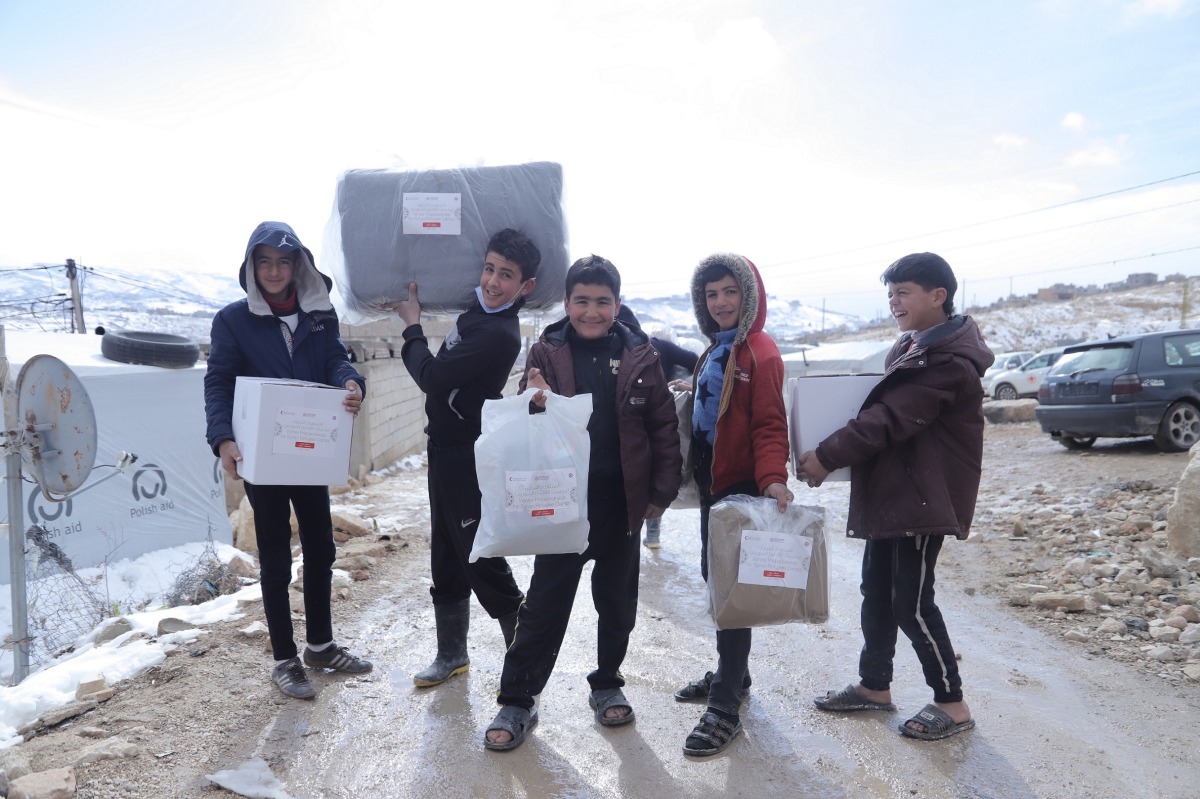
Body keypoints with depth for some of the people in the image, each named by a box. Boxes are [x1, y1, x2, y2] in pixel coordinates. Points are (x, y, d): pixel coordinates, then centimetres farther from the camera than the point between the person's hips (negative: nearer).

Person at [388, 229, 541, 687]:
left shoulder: (500, 334, -23)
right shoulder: (477, 309, 5)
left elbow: (432, 376, -21)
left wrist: (411, 326, -6)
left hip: (468, 459, -9)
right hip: (446, 450, 10)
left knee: (482, 560, -2)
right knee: (446, 557, 17)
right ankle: (452, 655, 31)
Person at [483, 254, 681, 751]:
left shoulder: (639, 355, 0)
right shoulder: (547, 352, -1)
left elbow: (663, 426, 1)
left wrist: (661, 491, -3)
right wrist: (534, 403, -27)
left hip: (623, 500, 1)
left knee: (617, 599, 15)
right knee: (545, 601, 5)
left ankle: (607, 684, 34)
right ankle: (516, 701, 16)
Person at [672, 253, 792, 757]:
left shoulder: (760, 353, -14)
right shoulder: (716, 351, 14)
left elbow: (770, 426, -20)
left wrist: (772, 480, -33)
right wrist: (696, 474, 16)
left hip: (742, 487, -9)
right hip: (712, 482, 9)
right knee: (715, 576, 17)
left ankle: (725, 708, 4)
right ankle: (733, 674, 35)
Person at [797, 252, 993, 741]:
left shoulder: (949, 362, -19)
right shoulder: (909, 348, 13)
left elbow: (888, 421, -23)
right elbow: (881, 413, 15)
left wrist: (827, 458, -19)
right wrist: (830, 457, 1)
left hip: (925, 497, -10)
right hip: (890, 493, 10)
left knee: (911, 602, -4)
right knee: (877, 591, 16)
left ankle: (951, 704, 13)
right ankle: (874, 685, 30)